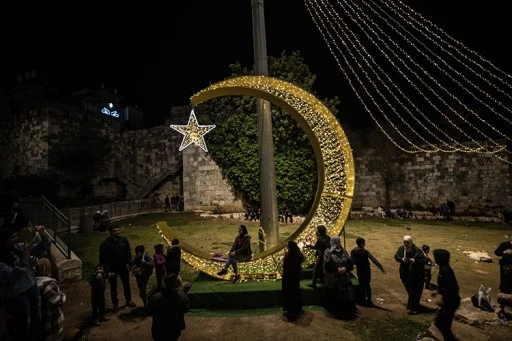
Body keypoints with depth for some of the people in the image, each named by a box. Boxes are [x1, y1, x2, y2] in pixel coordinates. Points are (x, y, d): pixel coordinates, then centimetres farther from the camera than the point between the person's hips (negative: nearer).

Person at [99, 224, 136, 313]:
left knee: (126, 284, 17)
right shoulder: (105, 244, -20)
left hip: (123, 267, 3)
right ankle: (115, 304, 35)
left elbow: (128, 252, 2)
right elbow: (103, 259, -15)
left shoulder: (123, 240, -10)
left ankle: (128, 300, 38)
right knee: (113, 286, 15)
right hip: (112, 269, -3)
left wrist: (129, 261, -7)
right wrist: (107, 271, -17)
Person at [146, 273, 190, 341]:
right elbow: (186, 308, -8)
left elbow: (149, 313, -13)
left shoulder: (155, 298, -32)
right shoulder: (182, 295, -27)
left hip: (159, 330, -1)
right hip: (176, 330, 1)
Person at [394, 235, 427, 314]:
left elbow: (424, 260, -18)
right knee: (409, 290, 19)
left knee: (414, 292, 0)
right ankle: (414, 306, 43)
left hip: (416, 275, -5)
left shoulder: (417, 250, -20)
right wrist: (401, 259, -17)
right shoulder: (401, 248, -8)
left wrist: (415, 260, -32)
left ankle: (412, 308, 14)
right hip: (405, 274, 5)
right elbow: (396, 256, 4)